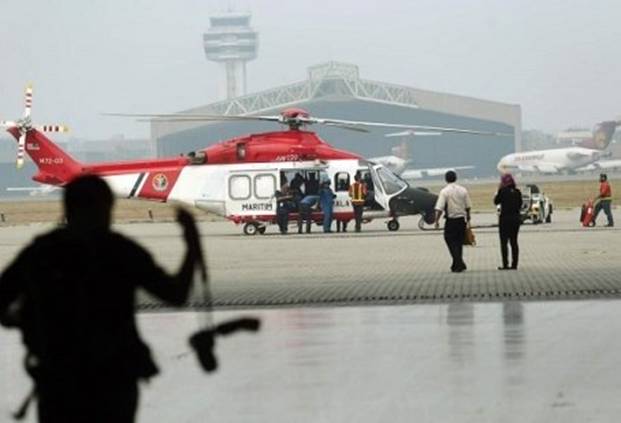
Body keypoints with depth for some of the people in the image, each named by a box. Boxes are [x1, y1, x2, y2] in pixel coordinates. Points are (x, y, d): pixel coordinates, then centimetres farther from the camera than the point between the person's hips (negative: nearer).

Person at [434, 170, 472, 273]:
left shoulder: (445, 191, -11)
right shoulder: (463, 190, 3)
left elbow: (439, 208, -16)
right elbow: (468, 206, 8)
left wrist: (437, 220, -7)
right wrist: (468, 217, 22)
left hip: (451, 220, -5)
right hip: (462, 219, 5)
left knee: (451, 241, 2)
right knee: (459, 242, 15)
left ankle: (459, 263, -11)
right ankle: (457, 265, 20)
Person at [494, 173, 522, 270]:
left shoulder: (503, 191, -12)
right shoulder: (517, 192, 2)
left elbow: (496, 201, 0)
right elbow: (520, 204, 9)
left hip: (505, 218, -5)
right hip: (516, 218, 5)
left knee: (504, 242, 0)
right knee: (514, 242, 10)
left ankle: (505, 265, -4)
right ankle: (514, 264, 9)